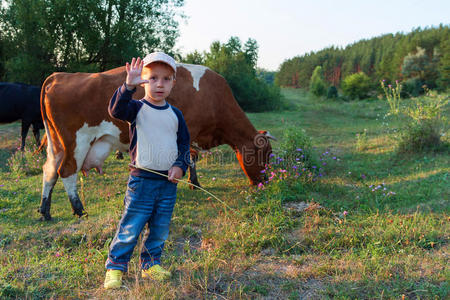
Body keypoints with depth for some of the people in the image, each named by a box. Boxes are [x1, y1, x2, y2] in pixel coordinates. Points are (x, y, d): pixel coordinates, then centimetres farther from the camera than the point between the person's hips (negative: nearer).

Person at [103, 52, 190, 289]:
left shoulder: (175, 115, 8)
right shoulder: (137, 109, -3)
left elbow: (184, 144, 13)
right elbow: (116, 110, -23)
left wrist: (180, 166, -3)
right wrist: (128, 86, -36)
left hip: (168, 183, 4)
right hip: (141, 180, -4)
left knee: (160, 229, 14)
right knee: (130, 228, 2)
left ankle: (150, 263, 32)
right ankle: (115, 267, 19)